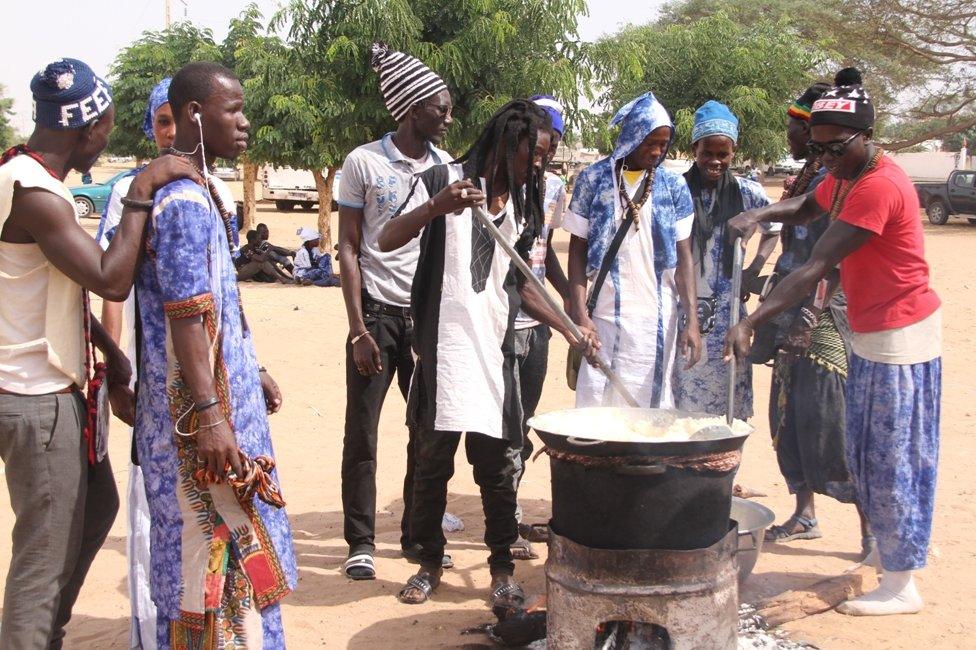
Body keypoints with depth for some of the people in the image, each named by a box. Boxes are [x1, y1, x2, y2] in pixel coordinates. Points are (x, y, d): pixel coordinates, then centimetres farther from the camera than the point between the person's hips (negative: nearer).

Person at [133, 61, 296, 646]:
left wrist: (254, 372, 23)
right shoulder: (184, 201, -19)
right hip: (201, 406, -10)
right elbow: (185, 317, -25)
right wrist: (208, 416, -29)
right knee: (211, 543, 0)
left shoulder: (199, 191, 13)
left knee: (233, 538, 19)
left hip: (228, 391, 10)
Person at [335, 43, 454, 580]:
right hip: (378, 312, -4)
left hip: (431, 314, 4)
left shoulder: (446, 166, 7)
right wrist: (358, 329, -11)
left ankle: (418, 534, 21)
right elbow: (349, 249, -4)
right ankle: (360, 542, 14)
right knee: (362, 432, 2)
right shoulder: (363, 163, -4)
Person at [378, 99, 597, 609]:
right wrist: (435, 207, -30)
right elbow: (387, 241, -12)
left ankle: (502, 567, 14)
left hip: (495, 351, 4)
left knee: (498, 461, 4)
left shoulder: (523, 203, 16)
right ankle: (430, 562, 19)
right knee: (433, 458, 4)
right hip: (443, 346, -4)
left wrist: (567, 328, 9)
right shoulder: (442, 180, -2)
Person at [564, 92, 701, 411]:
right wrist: (580, 314, -8)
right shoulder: (593, 179, 0)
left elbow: (684, 256, 3)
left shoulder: (673, 185, 5)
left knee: (651, 404, 6)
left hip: (658, 320, 2)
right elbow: (578, 250, 1)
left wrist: (692, 321, -6)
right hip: (604, 316, -1)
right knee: (595, 402, -2)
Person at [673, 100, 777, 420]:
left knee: (728, 397, 5)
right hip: (682, 307, -1)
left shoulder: (747, 193, 2)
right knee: (682, 395, 2)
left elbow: (774, 229, 18)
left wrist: (754, 270, 3)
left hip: (728, 310, 1)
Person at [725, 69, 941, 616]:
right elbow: (807, 208, 26)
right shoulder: (846, 178, 7)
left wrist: (750, 323, -31)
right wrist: (761, 215, 3)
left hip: (900, 335, -10)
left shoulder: (879, 187, -24)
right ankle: (910, 542, 34)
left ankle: (902, 586, 7)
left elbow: (815, 269, -29)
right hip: (868, 334, 10)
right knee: (864, 454, 17)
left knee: (892, 459, -3)